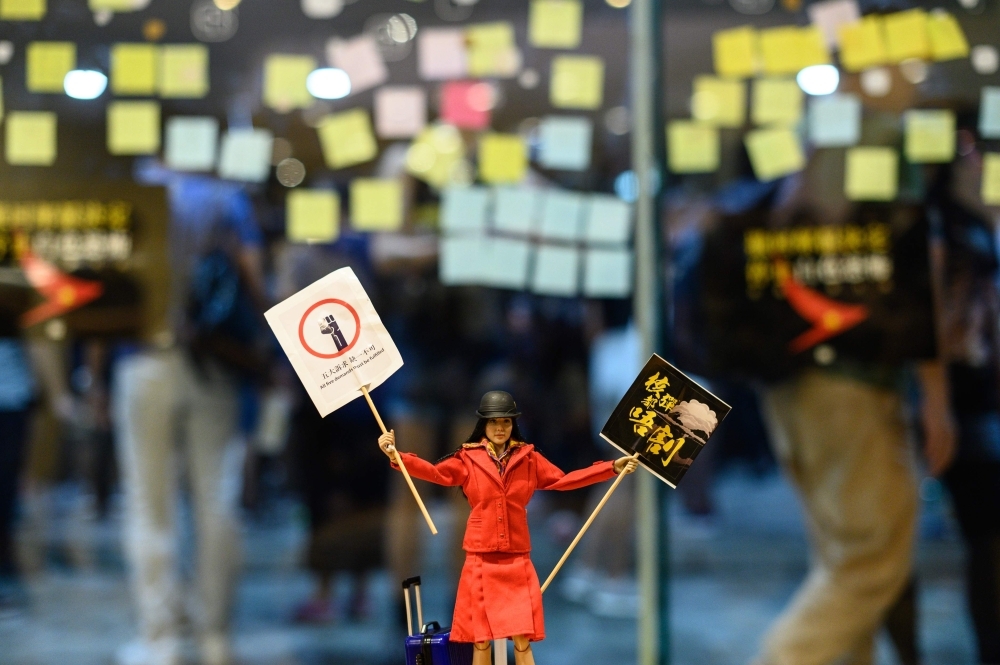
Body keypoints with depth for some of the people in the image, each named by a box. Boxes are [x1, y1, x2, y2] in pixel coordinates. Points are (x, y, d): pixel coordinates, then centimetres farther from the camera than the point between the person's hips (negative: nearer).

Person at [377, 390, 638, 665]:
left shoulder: (528, 458, 8)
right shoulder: (468, 458, 2)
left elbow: (564, 480, 11)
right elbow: (436, 472, -9)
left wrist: (613, 468, 7)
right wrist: (395, 455, -24)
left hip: (517, 561, 1)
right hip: (481, 561, -1)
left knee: (523, 641, -1)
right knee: (481, 641, 3)